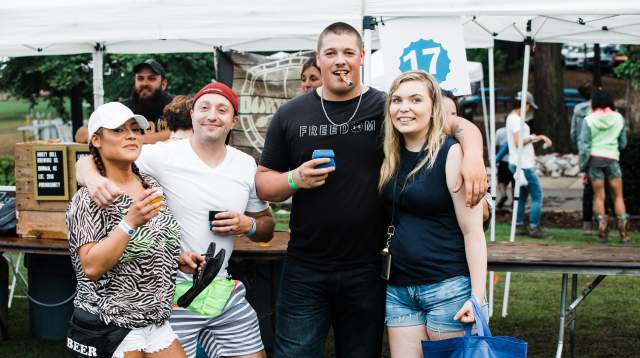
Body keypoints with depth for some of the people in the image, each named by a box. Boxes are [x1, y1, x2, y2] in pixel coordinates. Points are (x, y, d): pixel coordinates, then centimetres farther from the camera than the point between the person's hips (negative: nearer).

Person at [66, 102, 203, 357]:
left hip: (157, 321, 7)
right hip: (110, 327, -6)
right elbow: (91, 267, -22)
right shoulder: (88, 200, -13)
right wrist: (130, 222, -29)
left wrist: (178, 259, 3)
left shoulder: (151, 186, 7)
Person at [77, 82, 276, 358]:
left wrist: (248, 225, -9)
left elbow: (267, 227, 13)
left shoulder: (247, 165, 3)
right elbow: (87, 163, -10)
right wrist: (94, 179, -33)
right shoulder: (163, 156, -10)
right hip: (172, 294, -4)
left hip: (225, 291, 4)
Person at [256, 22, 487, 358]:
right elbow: (263, 183, 8)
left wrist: (473, 155, -21)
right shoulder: (290, 115, 4)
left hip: (367, 271, -1)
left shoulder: (387, 108, 0)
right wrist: (295, 180, -12)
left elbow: (462, 126, 0)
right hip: (304, 271, 1)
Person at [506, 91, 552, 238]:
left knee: (522, 195, 14)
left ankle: (519, 226, 16)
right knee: (537, 195, -7)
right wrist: (532, 137, -12)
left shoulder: (515, 118, 17)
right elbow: (519, 142, -22)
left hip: (522, 164, 11)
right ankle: (534, 227, -7)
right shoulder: (515, 119, -15)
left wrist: (540, 137, 16)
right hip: (523, 165, -10)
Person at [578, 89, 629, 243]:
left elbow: (584, 145, -6)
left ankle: (602, 228, -2)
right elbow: (623, 143, 8)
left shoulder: (589, 120, -5)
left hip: (595, 158, -1)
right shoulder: (619, 118, 2)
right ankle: (623, 231, 2)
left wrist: (583, 167, 0)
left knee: (599, 196, 8)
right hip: (612, 158, 1)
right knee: (618, 196, 10)